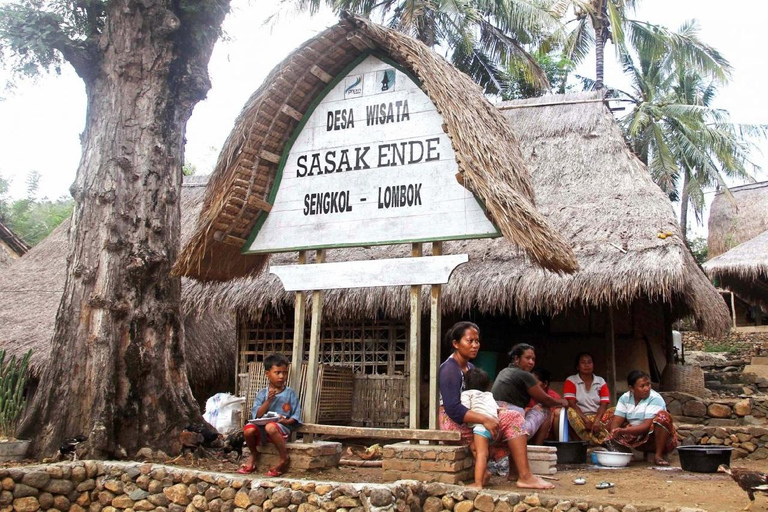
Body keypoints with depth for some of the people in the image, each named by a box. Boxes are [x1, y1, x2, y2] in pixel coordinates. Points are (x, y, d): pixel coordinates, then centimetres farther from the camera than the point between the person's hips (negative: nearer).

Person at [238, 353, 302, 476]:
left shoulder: (290, 394, 3)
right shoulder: (262, 394, 7)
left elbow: (296, 417, 2)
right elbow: (257, 415, -3)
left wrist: (286, 421, -18)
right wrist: (268, 400, -13)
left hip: (282, 427, -3)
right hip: (262, 426, 3)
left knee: (270, 427, -37)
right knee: (248, 429, -29)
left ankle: (284, 458, -15)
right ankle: (254, 455, 5)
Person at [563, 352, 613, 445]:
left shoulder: (601, 382, 12)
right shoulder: (571, 381, 4)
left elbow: (604, 404, 0)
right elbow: (571, 404, -7)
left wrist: (596, 420, -19)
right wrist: (586, 419, -21)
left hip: (598, 416, 3)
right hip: (580, 417, -3)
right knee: (571, 412, -35)